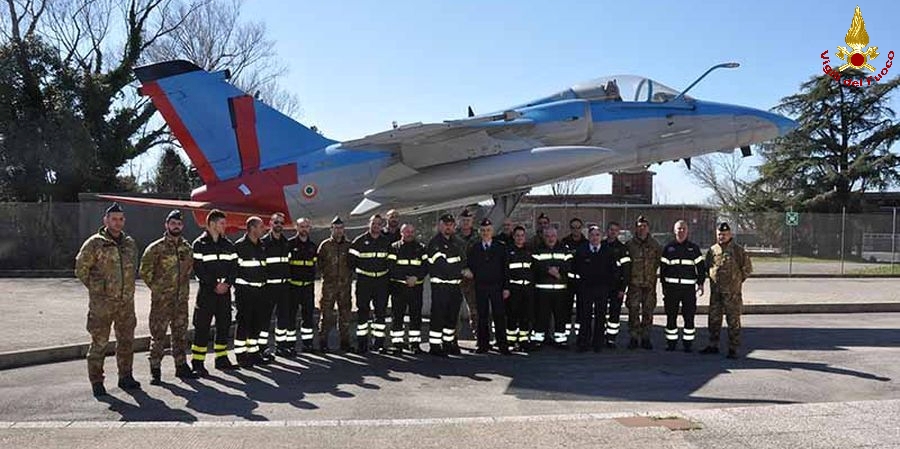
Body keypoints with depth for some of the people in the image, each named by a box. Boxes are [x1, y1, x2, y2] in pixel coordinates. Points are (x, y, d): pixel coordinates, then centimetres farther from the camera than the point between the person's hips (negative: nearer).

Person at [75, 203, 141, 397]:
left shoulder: (130, 243, 10)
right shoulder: (94, 243, -7)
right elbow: (80, 269, -2)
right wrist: (96, 287, 1)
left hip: (126, 301, 6)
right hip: (102, 302, -5)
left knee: (126, 340, 12)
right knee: (99, 342, -2)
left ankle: (125, 377, 24)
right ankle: (96, 381, 8)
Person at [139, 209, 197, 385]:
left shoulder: (187, 248, 9)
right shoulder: (156, 248, -6)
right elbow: (145, 270, -5)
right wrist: (155, 287, -4)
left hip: (182, 298, 5)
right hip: (161, 299, -5)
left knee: (181, 334, 12)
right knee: (158, 335, -1)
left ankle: (181, 366, 22)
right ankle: (155, 370, 6)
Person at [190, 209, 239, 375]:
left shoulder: (228, 245, 12)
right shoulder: (199, 245, -4)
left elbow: (234, 267, 8)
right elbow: (198, 269, -10)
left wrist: (227, 283, -9)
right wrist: (215, 285, -15)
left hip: (224, 291, 5)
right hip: (206, 291, -5)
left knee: (224, 325, 9)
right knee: (202, 327, -4)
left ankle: (221, 358, 19)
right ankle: (197, 363, 1)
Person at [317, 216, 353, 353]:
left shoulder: (348, 245, 8)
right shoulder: (325, 245, 2)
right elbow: (318, 261, 8)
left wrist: (348, 274, 9)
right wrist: (326, 273, 3)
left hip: (345, 284, 2)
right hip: (329, 284, -2)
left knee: (345, 313, 6)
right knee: (326, 313, -3)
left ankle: (345, 342, 15)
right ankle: (323, 342, 5)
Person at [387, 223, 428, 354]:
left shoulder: (421, 248, 12)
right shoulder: (394, 248, 6)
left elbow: (426, 266, 5)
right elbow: (391, 267, -4)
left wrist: (416, 277, -12)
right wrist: (406, 278, -14)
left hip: (416, 287, 2)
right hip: (398, 286, -1)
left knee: (416, 315, 2)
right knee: (397, 315, -1)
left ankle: (415, 343, 9)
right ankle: (397, 343, 6)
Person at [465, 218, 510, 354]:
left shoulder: (500, 247, 4)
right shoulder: (473, 249, 9)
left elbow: (505, 268, 2)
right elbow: (469, 267, 12)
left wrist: (506, 287, -2)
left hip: (496, 287, -1)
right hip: (480, 288, 1)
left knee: (499, 316, -3)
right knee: (482, 317, 5)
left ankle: (503, 345, 2)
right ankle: (483, 344, 12)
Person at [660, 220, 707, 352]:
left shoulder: (694, 248, 9)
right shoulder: (668, 248, 9)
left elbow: (701, 266, 10)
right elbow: (663, 267, 9)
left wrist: (700, 283, 0)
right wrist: (664, 285, 5)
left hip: (689, 287, 0)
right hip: (671, 286, 0)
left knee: (689, 316, 0)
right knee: (671, 316, 3)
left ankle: (688, 343, 9)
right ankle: (671, 342, 12)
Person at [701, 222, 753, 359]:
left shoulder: (738, 250, -4)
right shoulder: (712, 250, 10)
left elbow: (747, 268, -1)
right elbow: (707, 266, 24)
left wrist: (737, 280, 2)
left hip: (732, 292, -5)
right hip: (715, 291, 5)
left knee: (733, 321, 0)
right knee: (714, 319, 11)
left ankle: (733, 349, 6)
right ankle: (713, 345, 22)